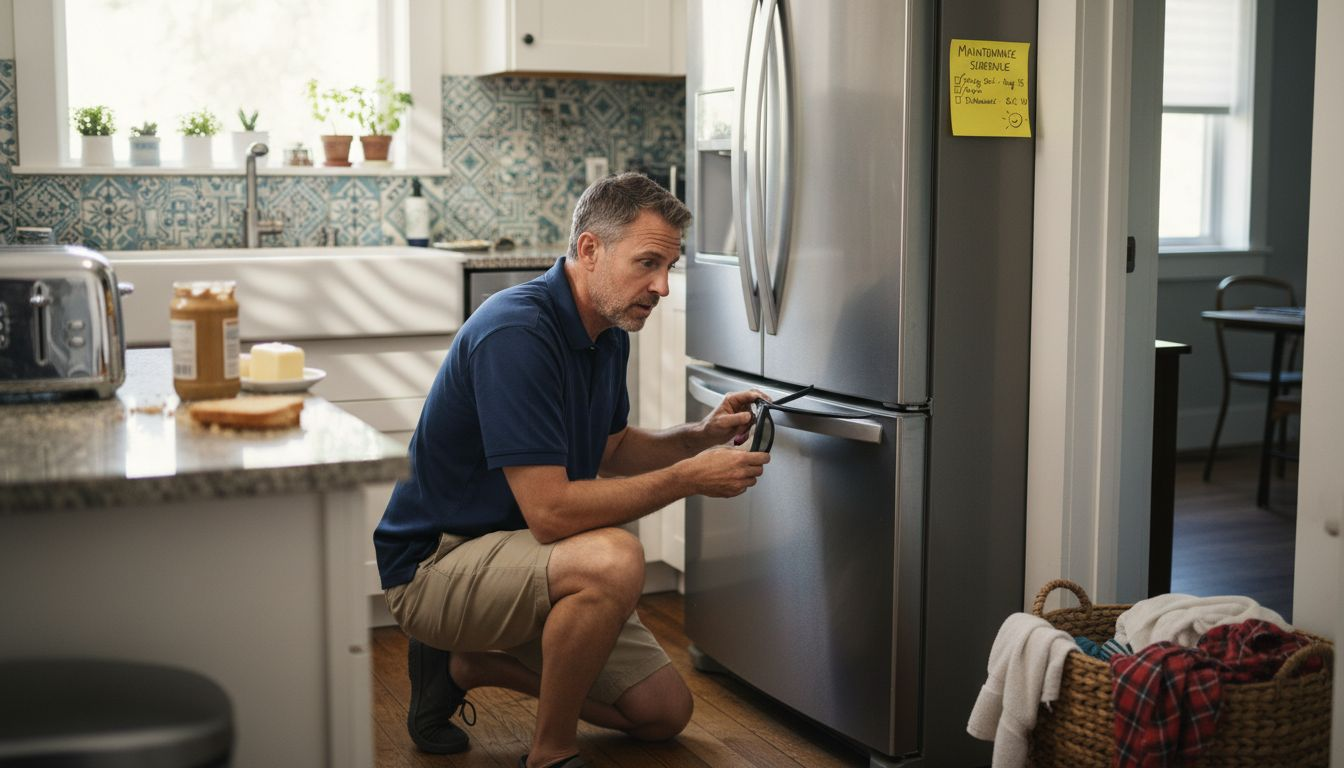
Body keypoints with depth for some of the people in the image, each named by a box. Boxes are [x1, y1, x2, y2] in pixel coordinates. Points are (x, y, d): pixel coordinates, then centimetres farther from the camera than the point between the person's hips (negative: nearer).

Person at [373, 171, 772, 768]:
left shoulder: (609, 333, 3)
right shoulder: (515, 333, -27)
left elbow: (608, 451, 18)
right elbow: (550, 511, -31)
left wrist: (701, 436, 0)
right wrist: (689, 478, -24)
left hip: (514, 553, 9)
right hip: (434, 564, -9)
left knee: (664, 713, 10)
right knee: (612, 558, -36)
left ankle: (468, 663, 19)